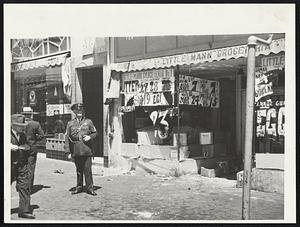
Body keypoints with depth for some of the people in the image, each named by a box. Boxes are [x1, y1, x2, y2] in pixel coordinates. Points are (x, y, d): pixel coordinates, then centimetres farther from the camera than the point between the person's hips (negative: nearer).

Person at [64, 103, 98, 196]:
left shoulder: (88, 122, 8)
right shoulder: (70, 123, 9)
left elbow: (95, 133, 12)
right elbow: (67, 137, 7)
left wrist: (90, 137, -10)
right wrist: (68, 151, 0)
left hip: (87, 150, -1)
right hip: (76, 151, 1)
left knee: (88, 170, -3)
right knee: (78, 170, 10)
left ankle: (90, 188, 5)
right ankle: (79, 187, 22)